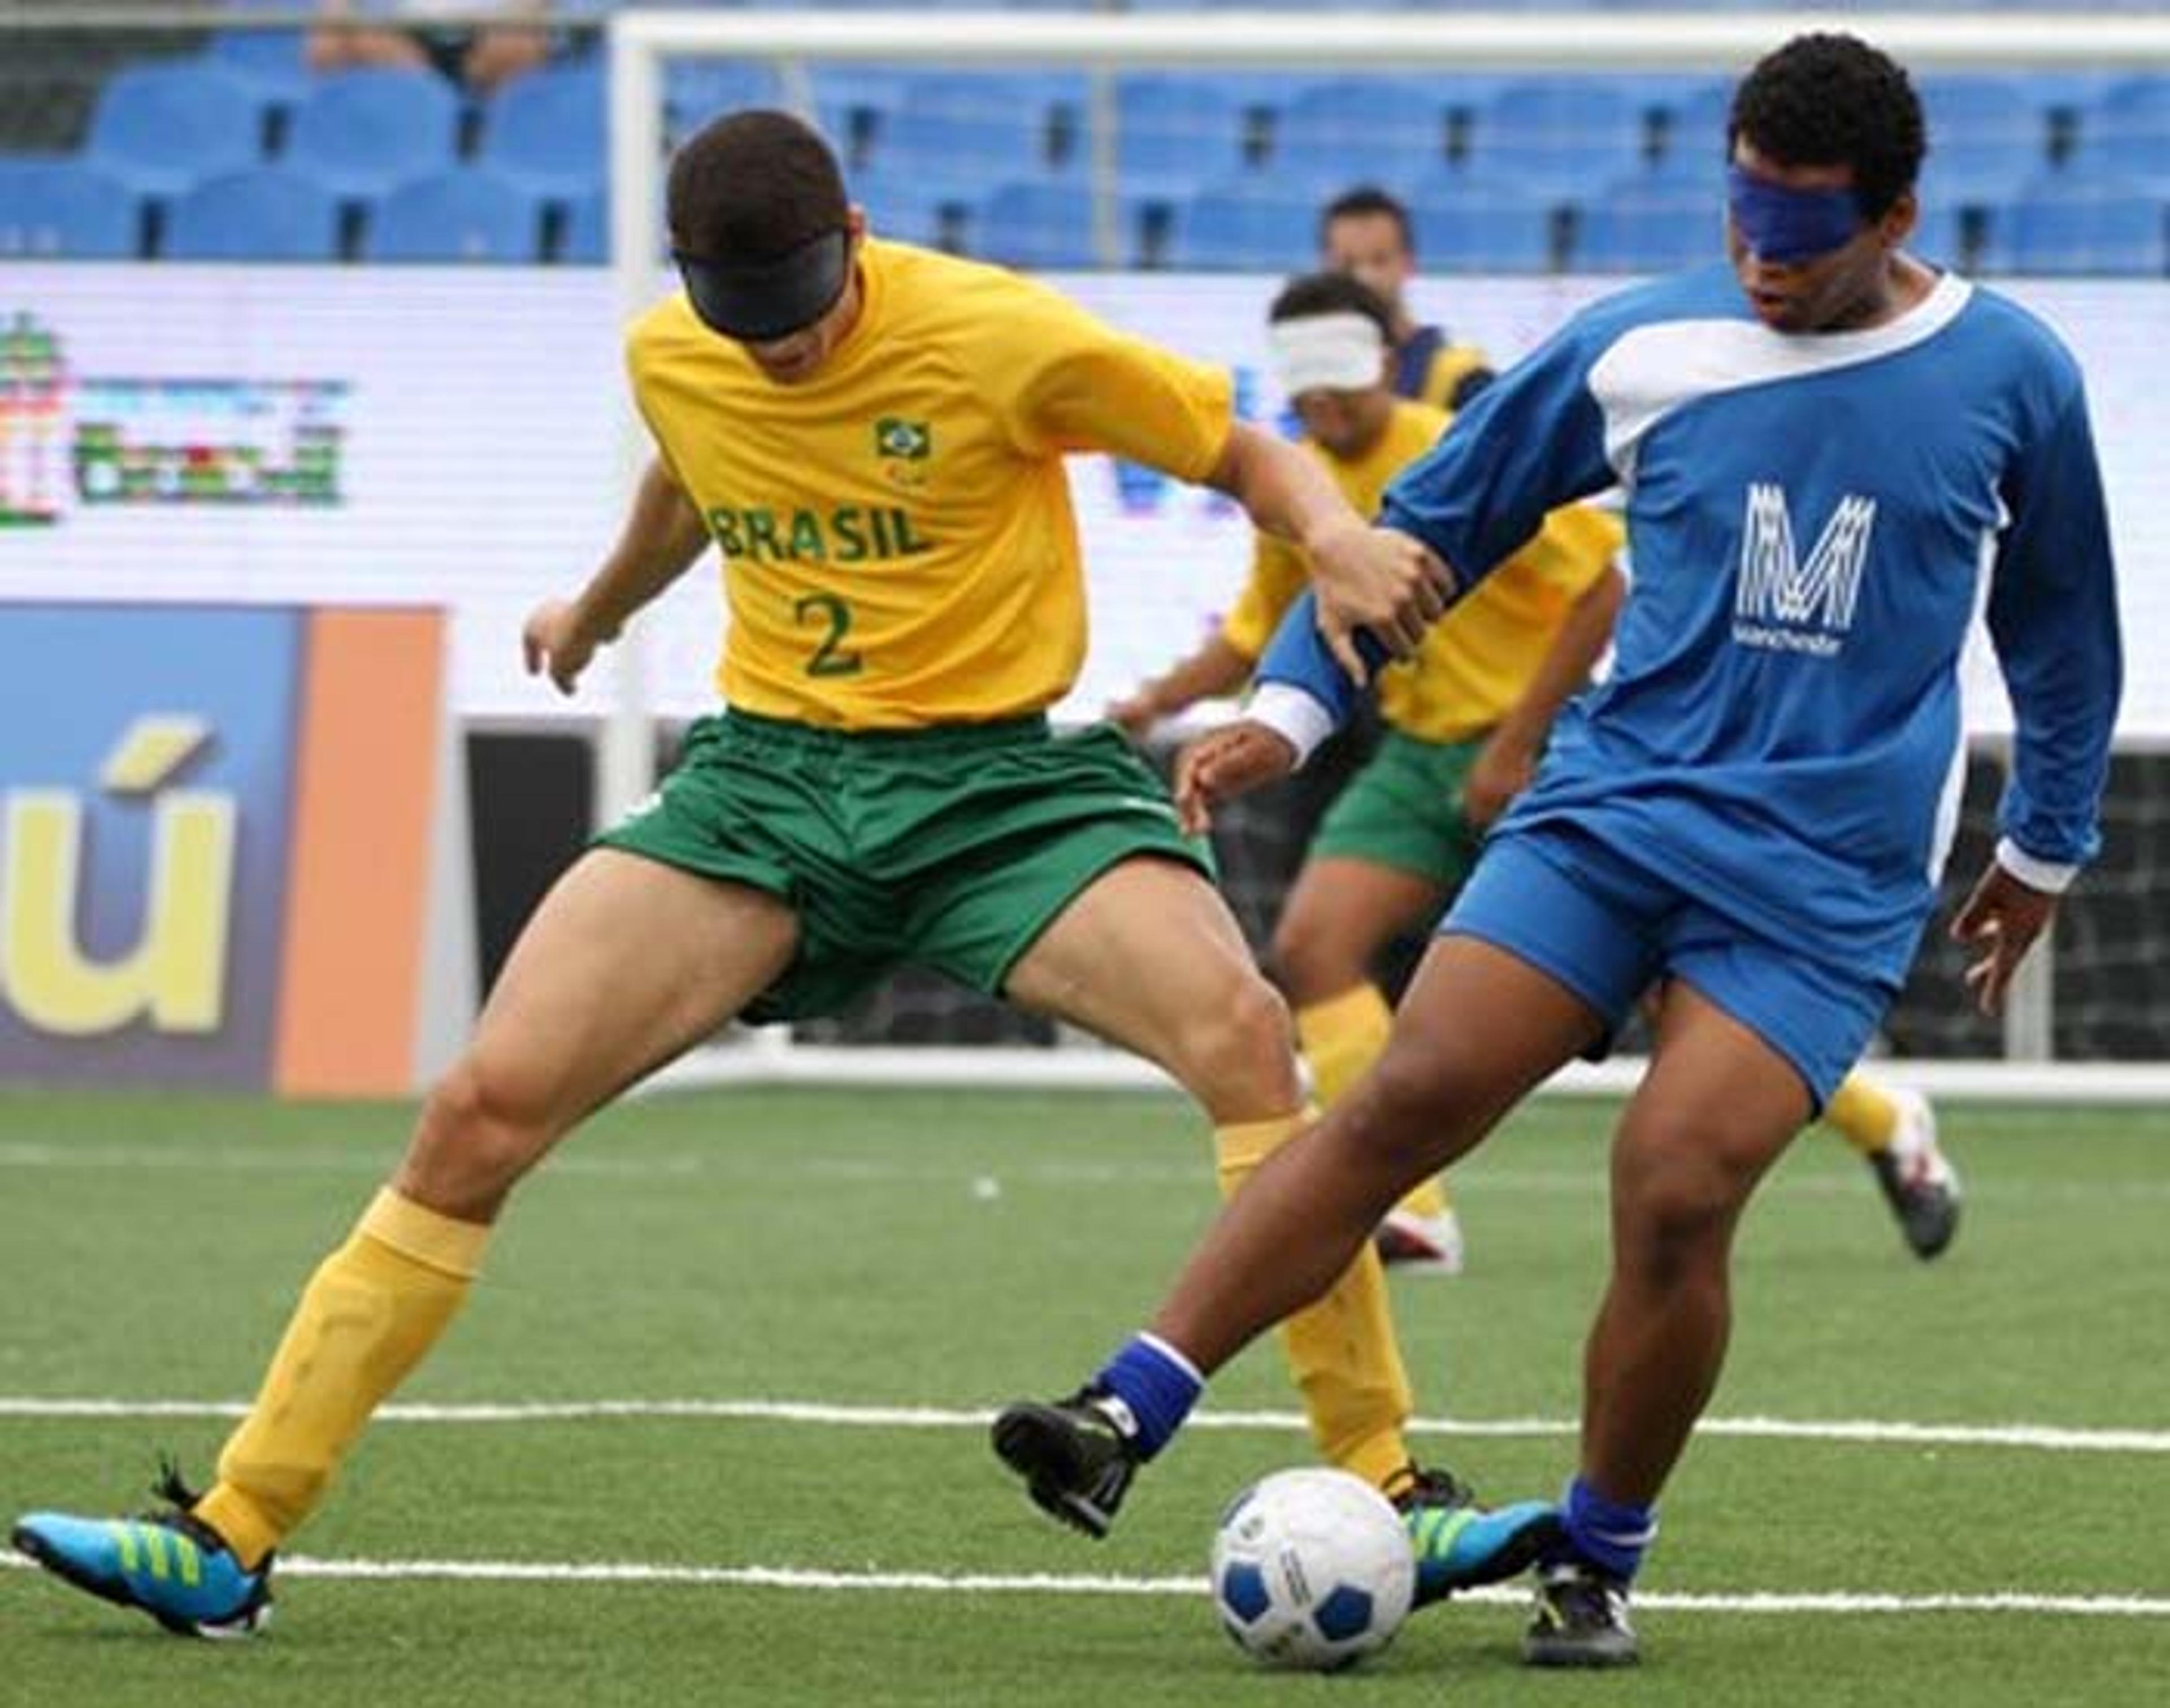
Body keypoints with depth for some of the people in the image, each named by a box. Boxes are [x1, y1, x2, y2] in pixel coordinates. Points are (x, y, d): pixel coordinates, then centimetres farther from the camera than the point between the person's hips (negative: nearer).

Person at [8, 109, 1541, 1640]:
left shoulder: (999, 339, -14)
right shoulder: (669, 361, 0)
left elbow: (1244, 451, -4)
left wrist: (1337, 536, -26)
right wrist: (597, 611, 46)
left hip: (997, 778, -3)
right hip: (767, 773, 3)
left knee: (1243, 1032, -30)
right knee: (484, 1105, -12)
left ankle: (1384, 1493, -19)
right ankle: (230, 1540, -6)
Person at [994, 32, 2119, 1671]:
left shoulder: (2012, 377, -1)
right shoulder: (1639, 349, 0)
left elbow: (2062, 623, 15)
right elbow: (1432, 520, 10)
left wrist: (2047, 847, 22)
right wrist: (1291, 706, 1)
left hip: (1825, 880, -1)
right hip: (1612, 805, 2)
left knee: (1676, 1194, -17)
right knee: (1402, 1106, -15)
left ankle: (1598, 1565, 3)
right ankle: (1129, 1415, -17)